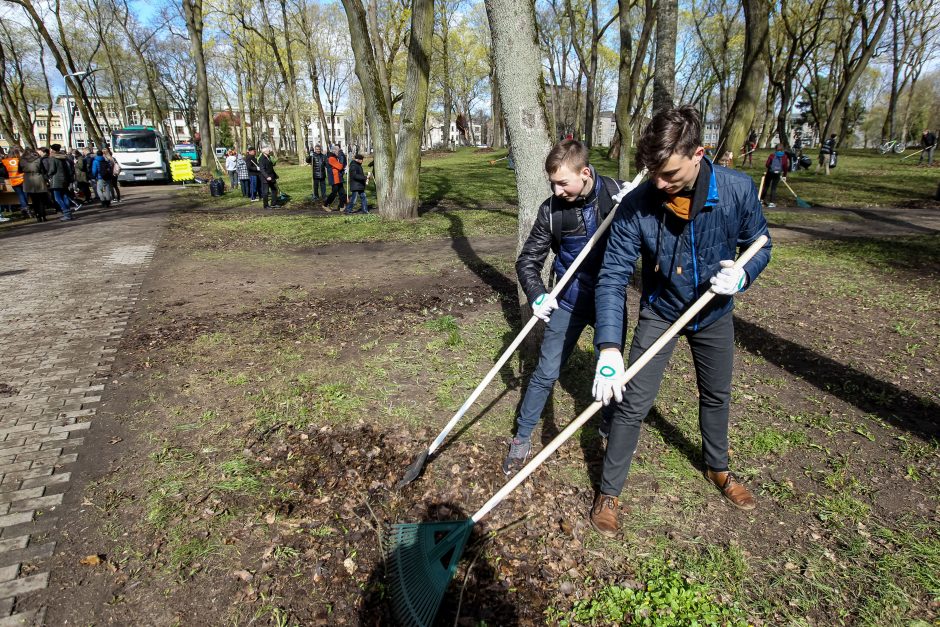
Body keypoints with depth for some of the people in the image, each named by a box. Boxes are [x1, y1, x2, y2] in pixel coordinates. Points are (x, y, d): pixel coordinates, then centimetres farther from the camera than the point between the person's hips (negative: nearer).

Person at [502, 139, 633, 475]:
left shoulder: (620, 193, -12)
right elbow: (528, 260, -5)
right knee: (546, 372, 2)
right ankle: (522, 438, 20)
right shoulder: (551, 208, -12)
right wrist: (537, 295, -23)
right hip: (569, 300, -1)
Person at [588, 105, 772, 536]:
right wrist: (609, 348, -38)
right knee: (631, 404, -4)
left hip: (714, 313, 3)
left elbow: (760, 242, -4)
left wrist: (743, 275, -28)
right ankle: (608, 491, 16)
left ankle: (717, 468, 50)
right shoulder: (636, 206, -27)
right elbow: (612, 277, -28)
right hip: (660, 313, -2)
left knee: (716, 396, 21)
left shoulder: (738, 189, -22)